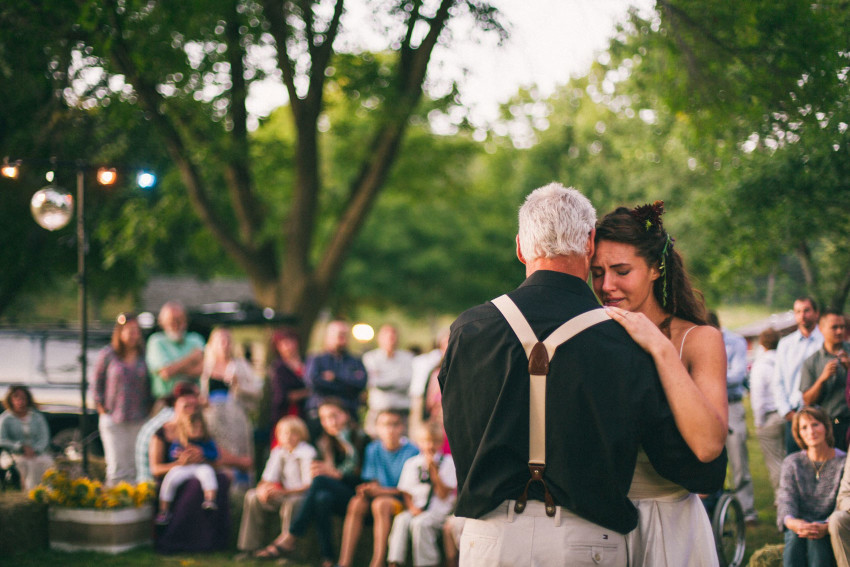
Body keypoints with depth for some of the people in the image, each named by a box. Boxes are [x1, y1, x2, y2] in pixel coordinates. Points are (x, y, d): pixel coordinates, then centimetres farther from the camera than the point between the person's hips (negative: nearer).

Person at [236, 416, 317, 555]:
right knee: (252, 496, -6)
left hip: (304, 496, -7)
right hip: (284, 494, 7)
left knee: (291, 503, -39)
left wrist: (283, 492, -29)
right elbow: (268, 478, 8)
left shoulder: (308, 453, -14)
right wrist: (263, 488, -18)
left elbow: (310, 485, -20)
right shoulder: (278, 452, 6)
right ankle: (251, 547, -4)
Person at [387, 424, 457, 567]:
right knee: (401, 520, -27)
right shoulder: (411, 463, 12)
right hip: (417, 510, 3)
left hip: (439, 510, -3)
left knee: (420, 523, -32)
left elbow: (444, 494, -4)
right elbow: (406, 492, 13)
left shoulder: (447, 462, 2)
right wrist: (412, 507, -7)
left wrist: (433, 470, -11)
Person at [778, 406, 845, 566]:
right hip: (799, 526, 2)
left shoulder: (843, 463, 3)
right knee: (794, 535, -34)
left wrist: (826, 527, -30)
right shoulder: (792, 463, 11)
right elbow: (786, 500, -2)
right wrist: (791, 521, -28)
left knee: (817, 537, -36)